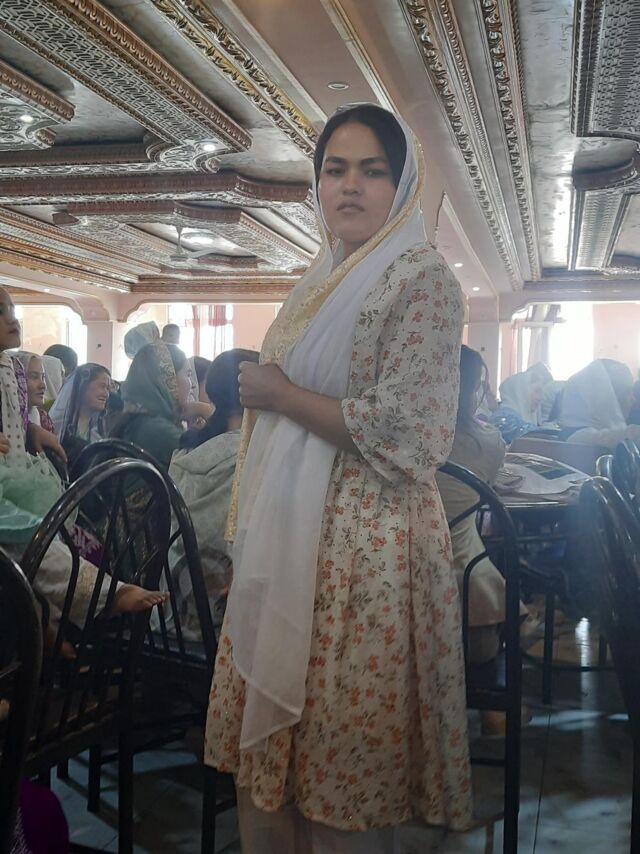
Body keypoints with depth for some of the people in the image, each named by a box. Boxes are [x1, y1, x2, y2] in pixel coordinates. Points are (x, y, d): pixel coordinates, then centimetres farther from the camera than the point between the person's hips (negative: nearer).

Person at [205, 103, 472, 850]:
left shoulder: (422, 280, -9)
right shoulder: (321, 283, 15)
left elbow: (402, 434, -19)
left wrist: (277, 392, -10)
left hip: (365, 546, -8)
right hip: (286, 540, 8)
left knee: (340, 786, 5)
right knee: (265, 752, 15)